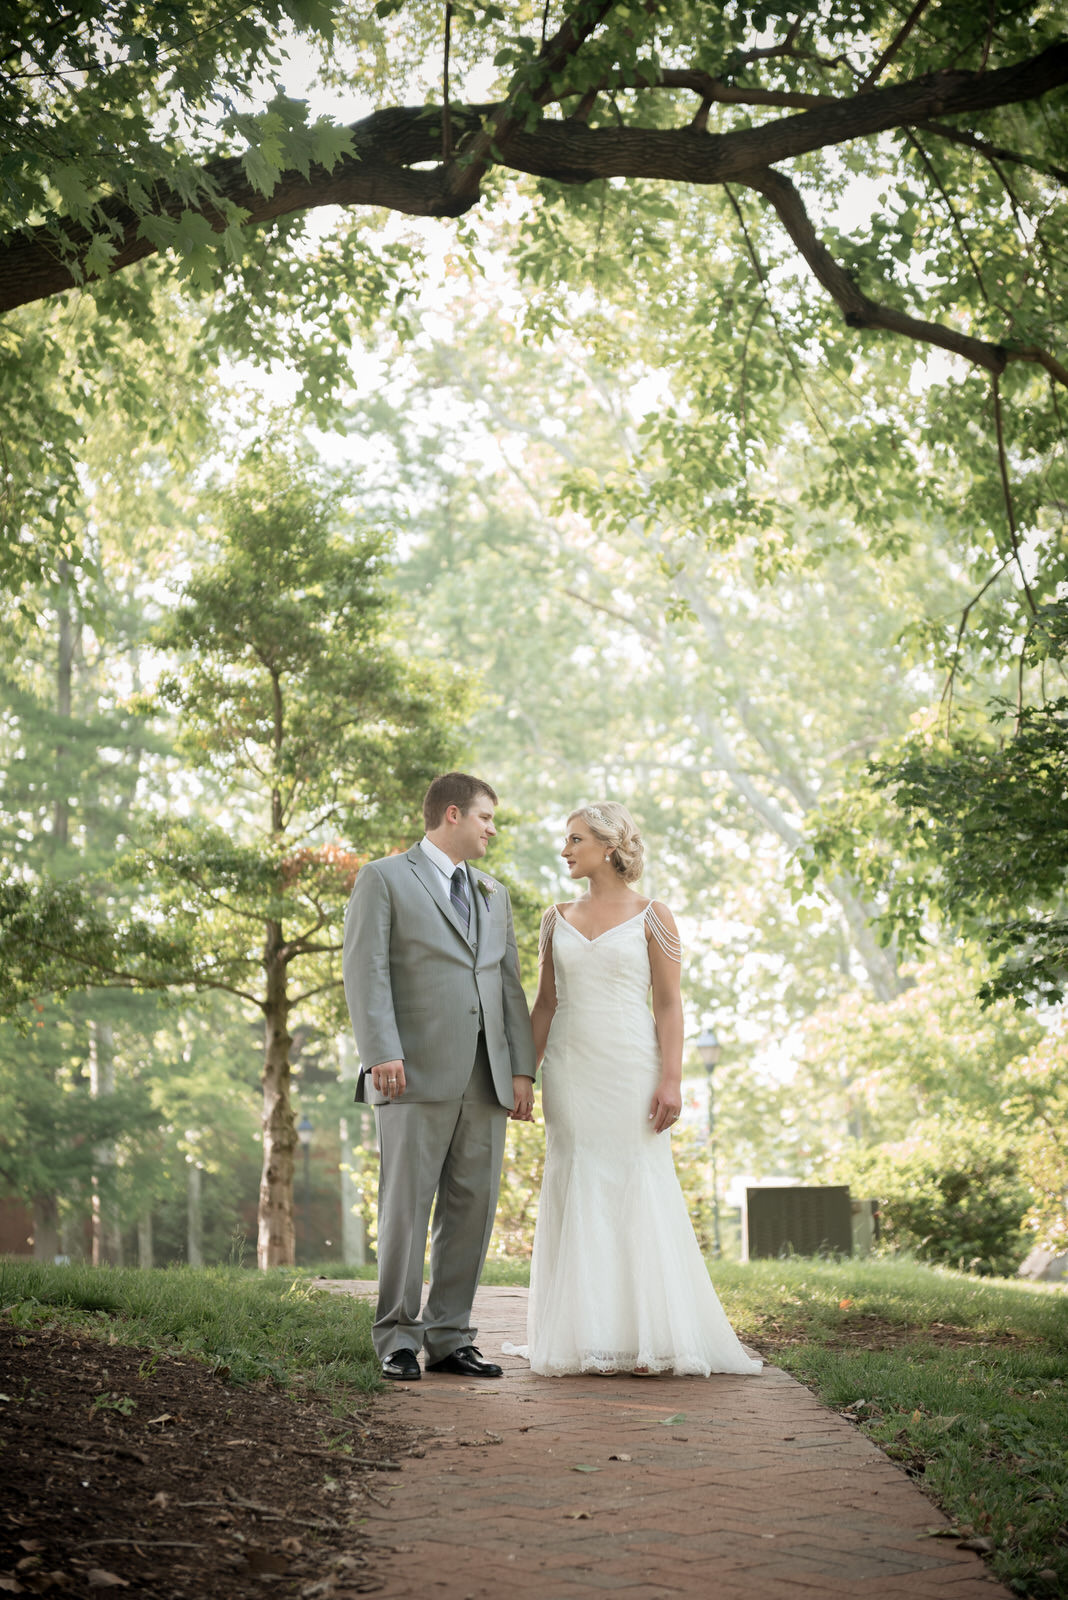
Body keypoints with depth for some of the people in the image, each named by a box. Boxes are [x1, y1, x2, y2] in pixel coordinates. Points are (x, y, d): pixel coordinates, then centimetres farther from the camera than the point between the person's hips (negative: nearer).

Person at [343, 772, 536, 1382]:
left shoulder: (494, 894, 22)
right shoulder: (385, 879, 3)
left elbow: (511, 984, 18)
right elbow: (366, 970, -7)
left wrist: (523, 1069, 8)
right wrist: (382, 1053, -18)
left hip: (485, 1079, 6)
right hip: (418, 1077, -6)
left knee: (473, 1210, 4)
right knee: (407, 1207, -5)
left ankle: (450, 1338, 10)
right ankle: (398, 1341, 1)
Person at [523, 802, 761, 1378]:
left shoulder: (651, 916, 0)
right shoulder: (557, 919, 12)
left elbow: (668, 1004, -3)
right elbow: (544, 1004, 14)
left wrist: (671, 1079, -12)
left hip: (630, 1068, -3)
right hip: (570, 1067, 4)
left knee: (639, 1193, -4)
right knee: (576, 1195, 1)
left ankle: (645, 1336, 2)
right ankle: (585, 1337, 6)